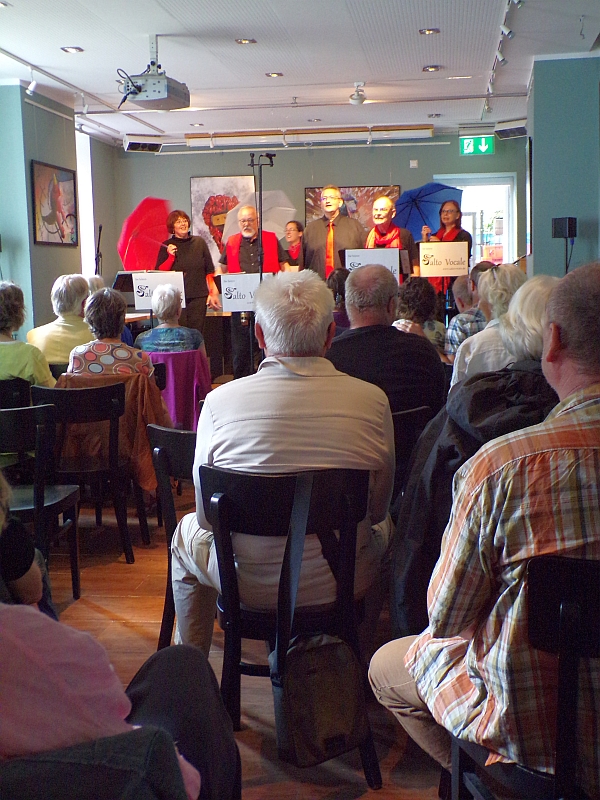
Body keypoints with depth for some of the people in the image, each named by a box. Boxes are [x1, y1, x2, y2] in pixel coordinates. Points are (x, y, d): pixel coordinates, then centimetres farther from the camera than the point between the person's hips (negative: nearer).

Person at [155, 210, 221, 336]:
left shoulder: (199, 242, 8)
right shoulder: (167, 246, 5)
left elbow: (209, 271, 10)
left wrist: (213, 292, 5)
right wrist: (171, 257, -10)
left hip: (198, 296, 1)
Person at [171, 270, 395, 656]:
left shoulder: (220, 401, -16)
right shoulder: (373, 400, -14)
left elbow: (207, 516, -5)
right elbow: (379, 508, -1)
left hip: (249, 584, 0)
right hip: (346, 585, 1)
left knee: (187, 532, 31)